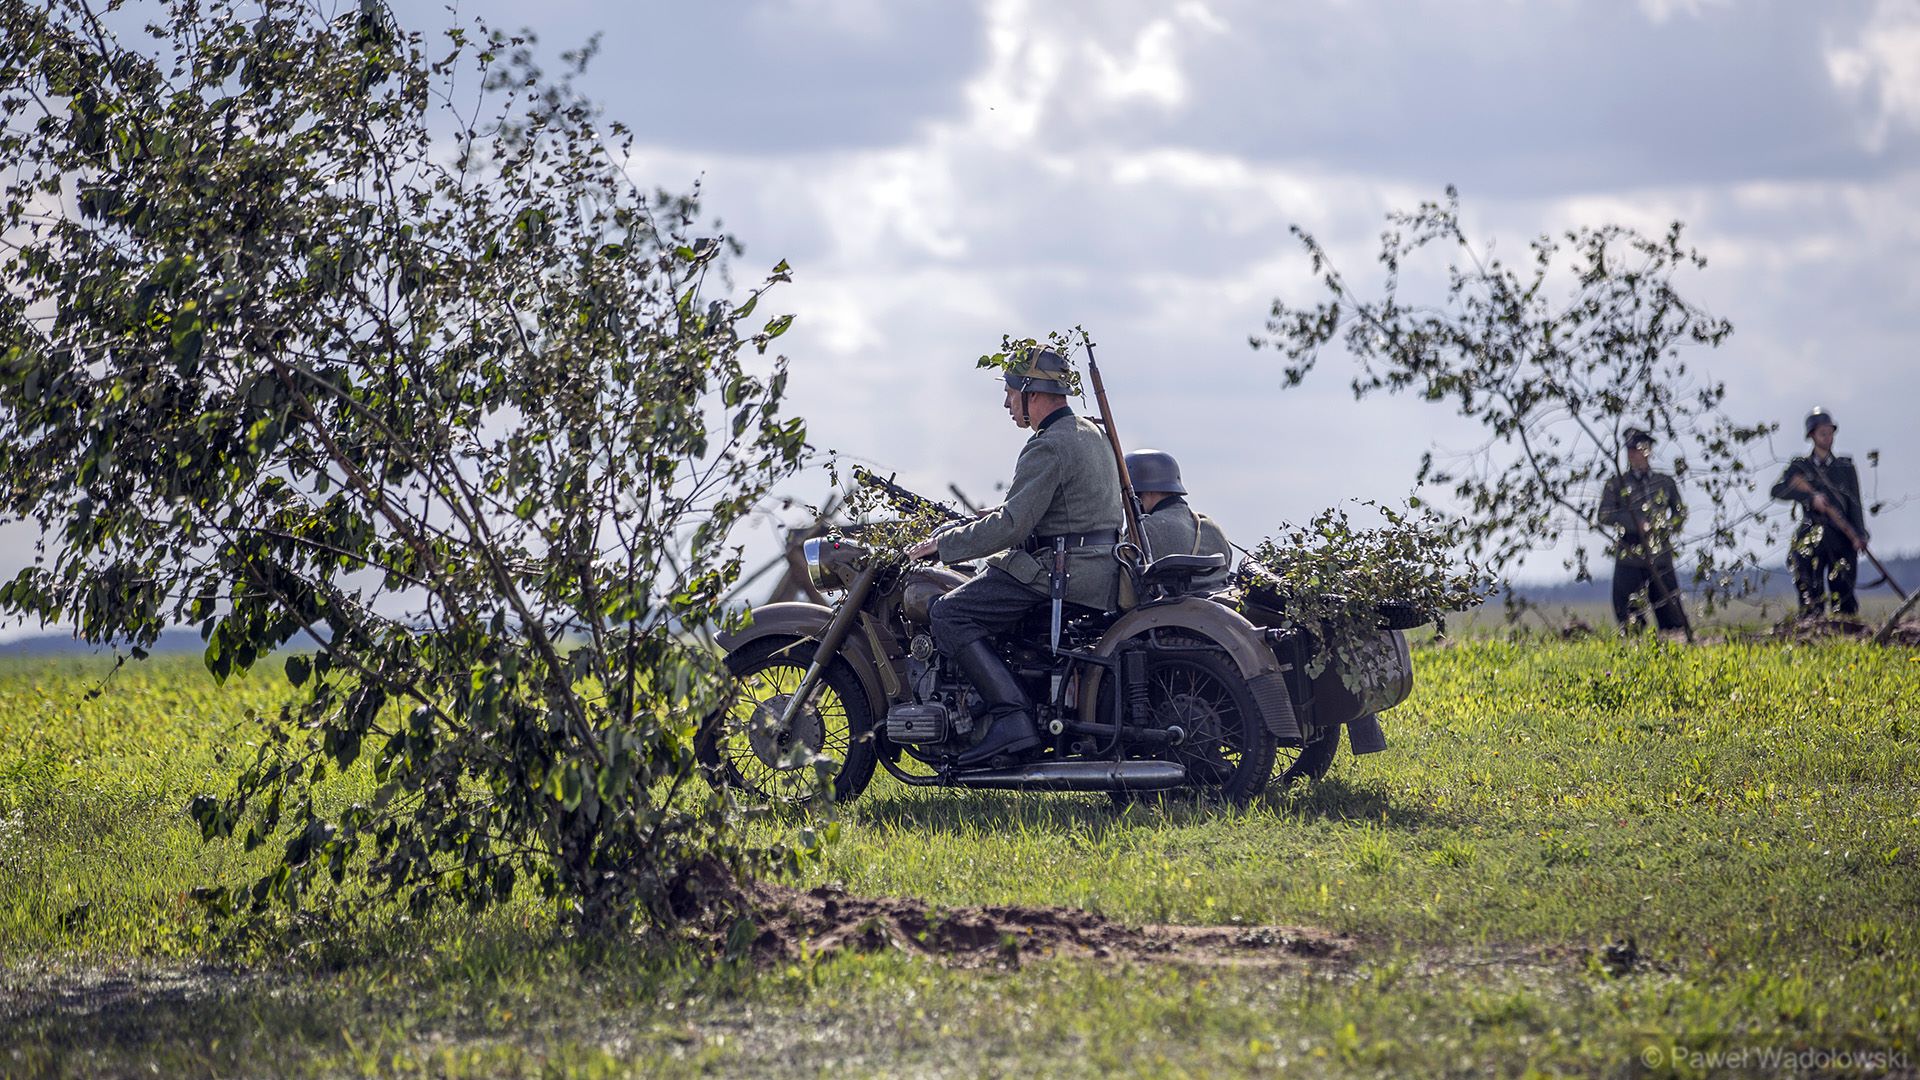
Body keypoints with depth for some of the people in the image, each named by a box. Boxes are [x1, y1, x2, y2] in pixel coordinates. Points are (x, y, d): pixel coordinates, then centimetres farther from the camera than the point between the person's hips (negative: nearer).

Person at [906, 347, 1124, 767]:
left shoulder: (1049, 448, -15)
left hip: (1060, 570, -11)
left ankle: (1012, 717, -24)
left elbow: (1012, 525, -21)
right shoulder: (1088, 433, 18)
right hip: (1099, 570, 11)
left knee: (950, 614, -13)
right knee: (981, 590, 28)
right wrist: (960, 523, 21)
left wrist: (943, 544, -12)